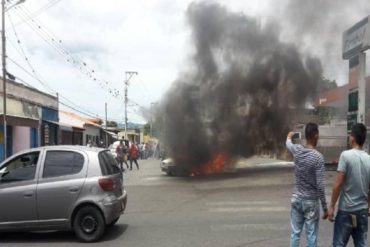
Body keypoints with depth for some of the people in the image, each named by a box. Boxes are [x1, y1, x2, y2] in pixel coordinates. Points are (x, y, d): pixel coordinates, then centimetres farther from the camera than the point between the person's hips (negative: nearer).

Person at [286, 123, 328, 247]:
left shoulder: (297, 150, -3)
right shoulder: (318, 157, -17)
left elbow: (288, 144, 24)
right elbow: (320, 186, -17)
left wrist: (289, 136, 47)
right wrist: (325, 207, -8)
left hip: (296, 199, 5)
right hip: (311, 201, -4)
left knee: (295, 234, 11)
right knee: (311, 236, 5)